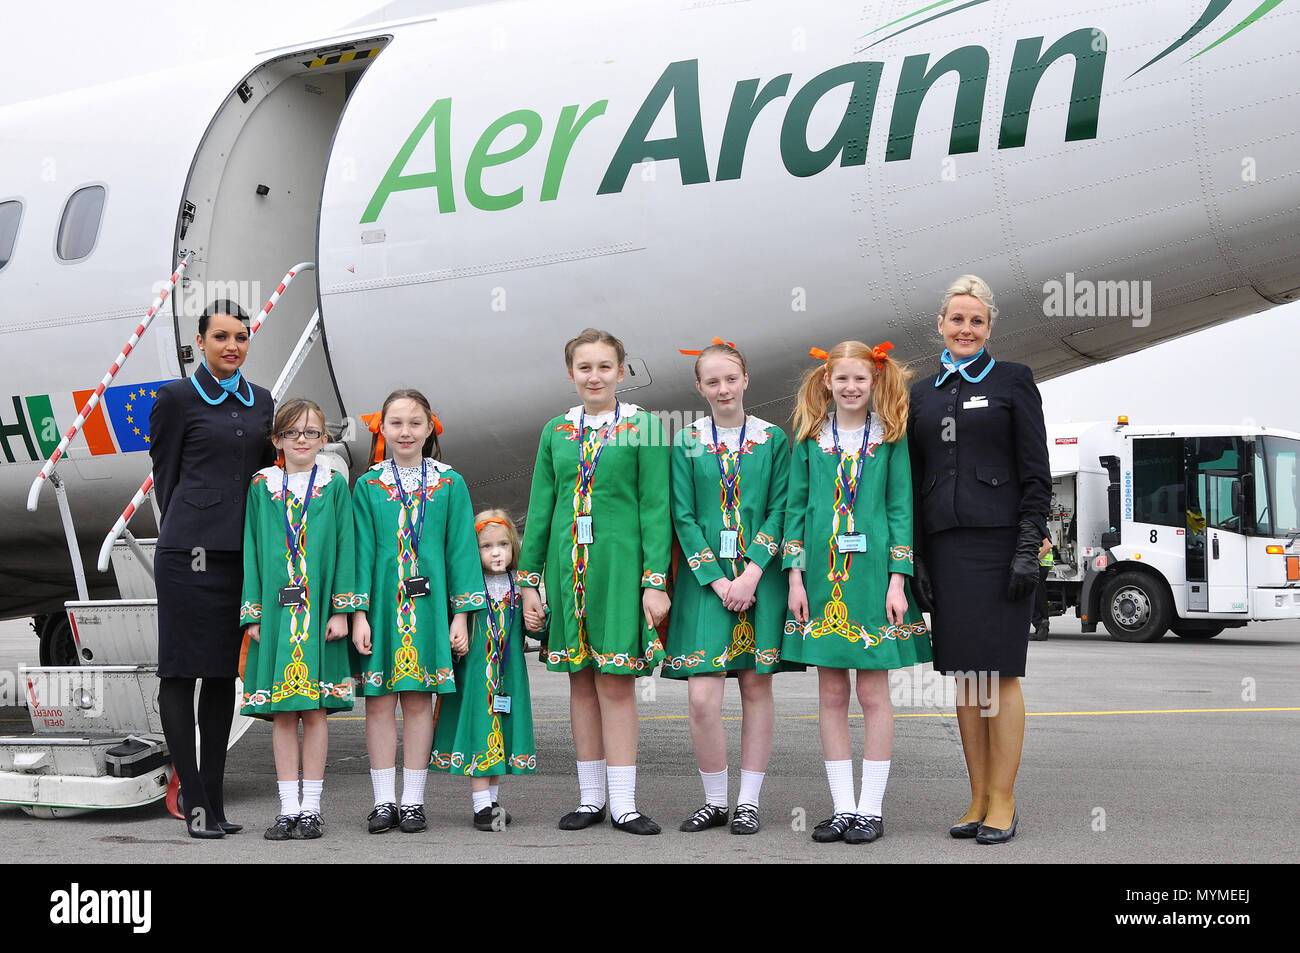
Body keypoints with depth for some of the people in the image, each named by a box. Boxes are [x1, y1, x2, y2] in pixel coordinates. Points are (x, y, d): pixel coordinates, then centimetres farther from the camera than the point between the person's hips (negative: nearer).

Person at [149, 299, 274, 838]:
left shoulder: (261, 402, 15)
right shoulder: (177, 398, 0)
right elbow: (164, 475, 4)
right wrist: (186, 535, 4)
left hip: (244, 551, 5)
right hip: (190, 549, -5)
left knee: (225, 672, 8)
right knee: (181, 670, -4)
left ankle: (214, 799, 14)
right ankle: (193, 799, 0)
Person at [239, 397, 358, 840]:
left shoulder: (335, 485, 4)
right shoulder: (261, 487, 7)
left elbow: (343, 548, 2)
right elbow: (251, 550, 7)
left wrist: (340, 610, -4)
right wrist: (254, 615, 0)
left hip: (319, 611, -1)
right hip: (275, 610, 1)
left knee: (314, 711, 1)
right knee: (282, 713, 3)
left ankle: (311, 808, 8)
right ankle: (289, 808, 10)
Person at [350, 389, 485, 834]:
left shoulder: (450, 484, 4)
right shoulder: (367, 485, 5)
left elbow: (461, 548, 4)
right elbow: (362, 551, 3)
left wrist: (461, 614, -1)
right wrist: (358, 613, -5)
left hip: (429, 603, 0)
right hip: (381, 603, 0)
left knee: (418, 701, 3)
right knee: (379, 701, 2)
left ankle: (413, 801, 11)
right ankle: (384, 801, 10)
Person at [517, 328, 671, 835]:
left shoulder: (643, 427, -1)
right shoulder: (556, 431, 10)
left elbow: (655, 508, -4)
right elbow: (540, 510, 12)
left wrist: (656, 582, -10)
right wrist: (529, 582, 8)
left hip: (620, 564, -4)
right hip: (567, 565, 4)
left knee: (615, 680, -4)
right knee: (581, 680, 8)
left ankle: (623, 803, 3)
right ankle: (591, 797, 16)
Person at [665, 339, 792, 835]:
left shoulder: (772, 438, 4)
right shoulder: (686, 442, 4)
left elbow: (779, 509, 0)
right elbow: (683, 517, 1)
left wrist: (751, 573, -11)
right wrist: (718, 580, -9)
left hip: (760, 576, 1)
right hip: (705, 578, 0)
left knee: (757, 686, 3)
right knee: (702, 698, -8)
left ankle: (749, 800, 12)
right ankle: (714, 800, 8)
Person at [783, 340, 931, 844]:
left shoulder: (891, 437, 2)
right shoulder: (810, 438, 7)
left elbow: (901, 509, 0)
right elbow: (796, 507, 8)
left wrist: (897, 581, -7)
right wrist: (795, 576, 0)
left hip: (872, 573, -2)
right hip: (822, 575, 2)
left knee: (873, 693, 0)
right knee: (831, 694, 5)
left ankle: (871, 808, 8)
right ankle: (843, 806, 13)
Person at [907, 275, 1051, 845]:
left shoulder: (1012, 381, 3)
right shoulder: (922, 393, 15)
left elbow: (1035, 473, -2)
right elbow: (914, 480, 15)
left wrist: (1029, 546, -10)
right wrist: (915, 555, 7)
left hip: (998, 541, -4)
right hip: (944, 545, 4)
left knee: (999, 672, -4)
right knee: (964, 675, 6)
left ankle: (1003, 803, 3)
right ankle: (978, 799, 12)